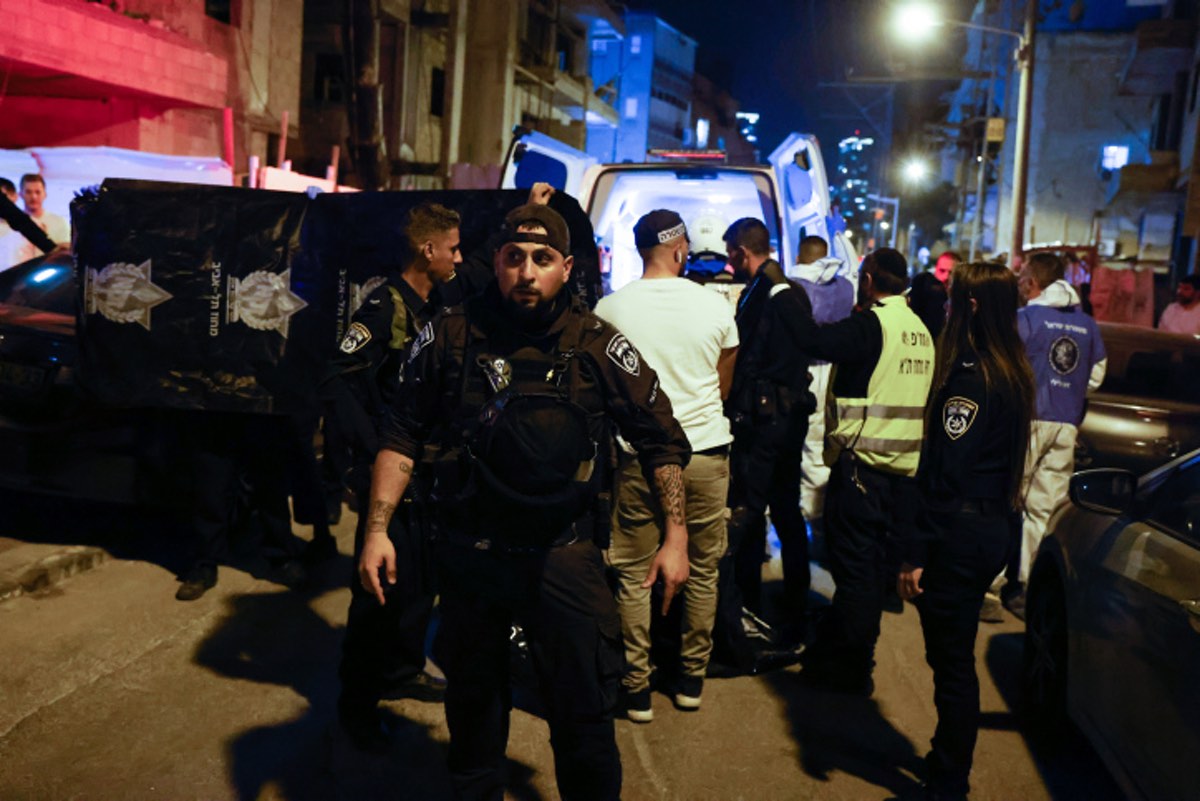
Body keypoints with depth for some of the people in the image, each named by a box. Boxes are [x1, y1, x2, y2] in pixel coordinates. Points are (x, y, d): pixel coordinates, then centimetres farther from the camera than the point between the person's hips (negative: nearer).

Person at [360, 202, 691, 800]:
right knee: (472, 705, 20)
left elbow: (661, 439, 1)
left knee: (584, 714, 4)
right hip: (467, 551, 2)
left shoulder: (599, 346, -6)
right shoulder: (449, 337, -3)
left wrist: (675, 536, -5)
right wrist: (377, 530, -4)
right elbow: (402, 437, 3)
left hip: (563, 554, -1)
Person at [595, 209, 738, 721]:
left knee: (634, 575, 10)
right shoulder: (715, 306, -4)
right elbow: (723, 387, 8)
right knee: (702, 570, 15)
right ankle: (692, 679, 27)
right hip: (705, 452, 1)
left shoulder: (609, 309, -6)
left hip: (637, 455, -1)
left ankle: (637, 689, 18)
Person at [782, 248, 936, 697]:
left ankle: (850, 668, 7)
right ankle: (844, 646, 29)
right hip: (906, 468, 8)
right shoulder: (920, 330, 12)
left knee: (856, 565, 0)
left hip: (862, 462, -8)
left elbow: (817, 342, -22)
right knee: (877, 564, 15)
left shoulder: (871, 324, -13)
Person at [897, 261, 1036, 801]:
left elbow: (946, 475, -21)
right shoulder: (1013, 374, 10)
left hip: (959, 534, -9)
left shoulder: (969, 378, -18)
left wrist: (916, 553, -19)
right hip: (994, 528, 9)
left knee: (952, 661, 3)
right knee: (955, 658, 21)